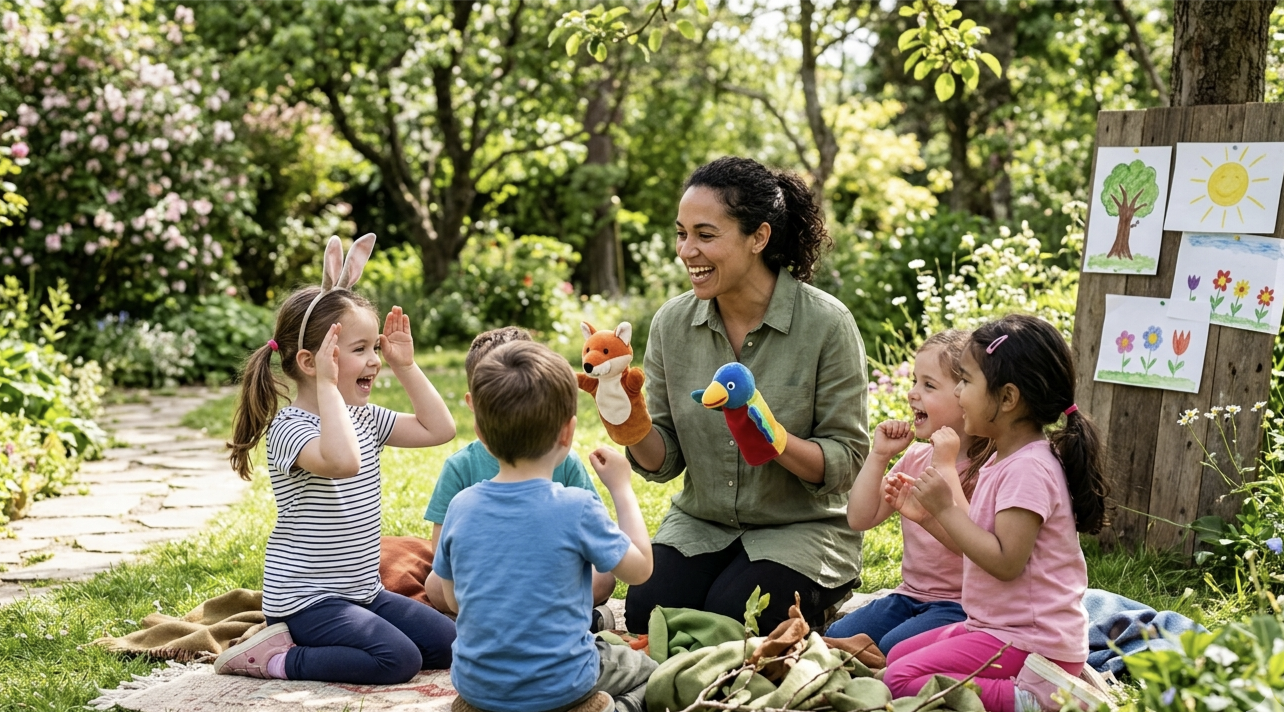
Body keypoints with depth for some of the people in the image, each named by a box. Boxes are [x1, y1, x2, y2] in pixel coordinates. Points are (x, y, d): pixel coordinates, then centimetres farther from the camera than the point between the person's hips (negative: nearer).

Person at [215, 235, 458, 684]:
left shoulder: (365, 418, 7)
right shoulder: (289, 429, -20)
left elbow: (439, 429, 8)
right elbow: (342, 461, -41)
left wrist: (405, 367, 3)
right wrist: (328, 385, -35)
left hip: (363, 592, 9)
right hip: (306, 598, -9)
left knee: (447, 645, 3)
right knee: (398, 659, -24)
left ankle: (298, 646, 9)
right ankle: (278, 658, -8)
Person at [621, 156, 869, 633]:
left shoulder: (826, 324, -14)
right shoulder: (671, 323, -2)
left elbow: (846, 463, -13)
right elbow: (663, 463, 2)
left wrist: (772, 438, -32)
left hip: (802, 528, -4)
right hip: (699, 524, 4)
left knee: (728, 619, -27)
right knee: (647, 612, -20)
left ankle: (811, 609, 5)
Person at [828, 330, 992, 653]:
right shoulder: (915, 457, 9)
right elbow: (860, 519, 6)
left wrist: (945, 466, -24)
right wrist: (878, 456, -3)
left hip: (960, 604, -7)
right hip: (909, 595, 7)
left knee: (894, 648, -27)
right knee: (836, 637, -10)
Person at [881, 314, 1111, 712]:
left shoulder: (1029, 469, -20)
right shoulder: (1002, 461, 12)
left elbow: (1005, 561, -26)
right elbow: (976, 543, 15)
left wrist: (946, 509, -20)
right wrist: (930, 511, 7)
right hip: (994, 626, 11)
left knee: (901, 679, -18)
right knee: (896, 656, 21)